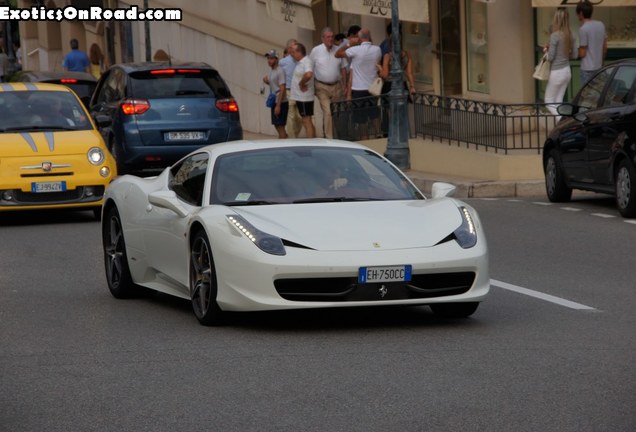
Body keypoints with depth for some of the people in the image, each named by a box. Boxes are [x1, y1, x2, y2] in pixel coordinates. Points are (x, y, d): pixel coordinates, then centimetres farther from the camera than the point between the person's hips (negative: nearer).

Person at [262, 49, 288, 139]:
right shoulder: (271, 71, 14)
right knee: (277, 126, 13)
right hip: (274, 102, 9)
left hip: (281, 103, -9)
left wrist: (278, 105, -22)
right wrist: (266, 81, 6)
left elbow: (282, 89, -19)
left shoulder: (280, 71, -14)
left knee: (280, 126, -8)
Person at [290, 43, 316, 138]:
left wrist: (301, 83, -22)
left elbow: (308, 75, -37)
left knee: (307, 122, -9)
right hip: (300, 97, 10)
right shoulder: (300, 62, 12)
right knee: (308, 122, 15)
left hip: (304, 97, -10)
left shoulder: (306, 62, -18)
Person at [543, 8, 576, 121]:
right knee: (558, 101, 15)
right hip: (567, 71, 7)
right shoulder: (569, 36, 0)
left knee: (549, 102, 5)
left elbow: (550, 57, -16)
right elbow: (574, 55, 9)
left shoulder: (555, 36, -20)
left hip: (557, 73, -7)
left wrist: (546, 50, 3)